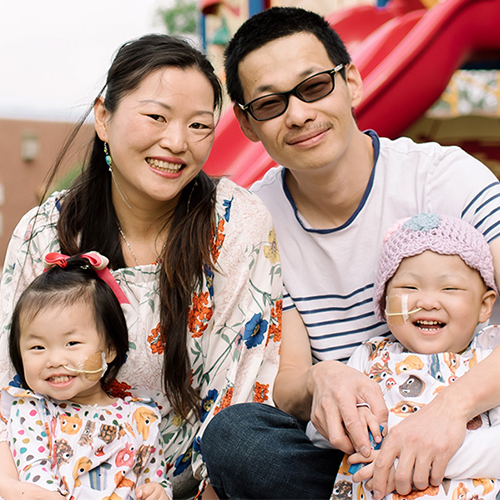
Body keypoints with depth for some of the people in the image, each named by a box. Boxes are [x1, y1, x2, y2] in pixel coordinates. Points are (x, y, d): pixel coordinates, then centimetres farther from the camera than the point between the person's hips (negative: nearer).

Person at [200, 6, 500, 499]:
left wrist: (453, 404, -38)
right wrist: (317, 382, -27)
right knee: (231, 434, -27)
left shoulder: (446, 176, -7)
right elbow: (284, 382, -2)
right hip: (350, 447, 3)